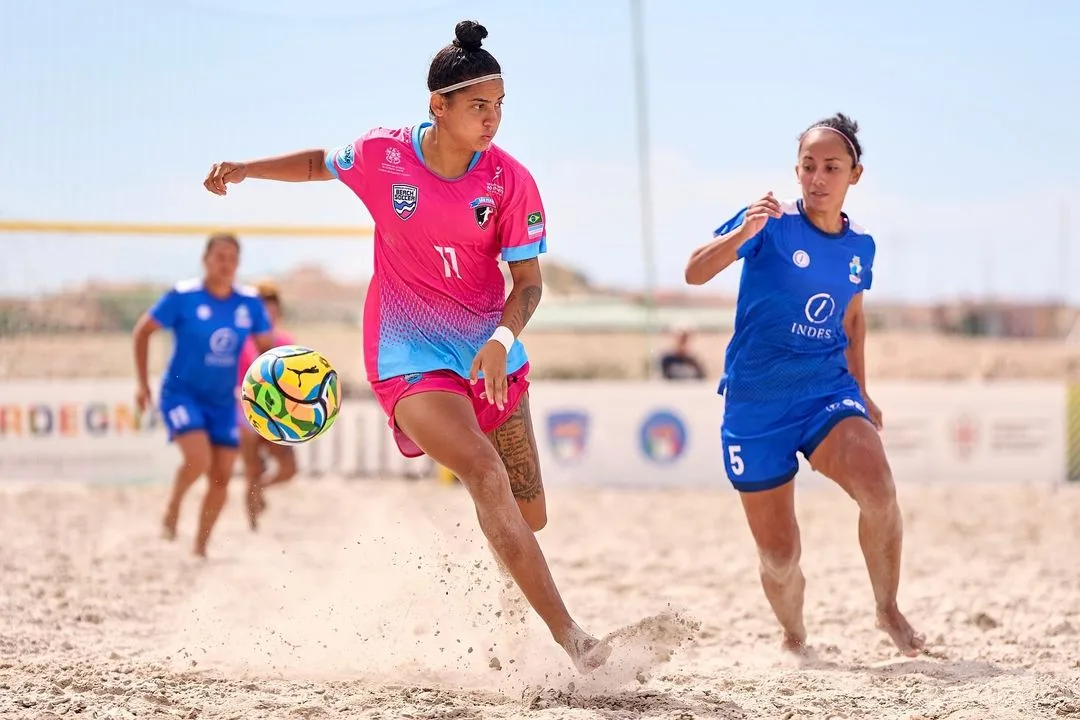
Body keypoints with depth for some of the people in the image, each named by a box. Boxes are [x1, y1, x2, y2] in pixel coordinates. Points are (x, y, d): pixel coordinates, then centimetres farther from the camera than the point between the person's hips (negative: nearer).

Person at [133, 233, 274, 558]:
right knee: (198, 459, -25)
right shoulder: (183, 296, -12)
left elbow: (266, 347, 9)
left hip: (223, 401, 4)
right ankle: (172, 507, 5)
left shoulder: (250, 303, -2)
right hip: (181, 393, -4)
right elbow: (142, 332, -3)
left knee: (221, 476, 1)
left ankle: (200, 548, 17)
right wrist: (142, 383, -4)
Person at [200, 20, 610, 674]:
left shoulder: (510, 179, -8)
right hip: (410, 353, -3)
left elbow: (529, 281, -7)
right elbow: (322, 163, 15)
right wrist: (245, 170, 3)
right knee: (485, 473, -27)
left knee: (529, 515, 6)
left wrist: (504, 337, -26)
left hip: (490, 351, 3)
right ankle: (567, 635, -31)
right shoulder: (381, 156, -8)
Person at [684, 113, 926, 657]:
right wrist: (743, 233, -38)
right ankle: (794, 639, 35)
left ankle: (888, 610, -6)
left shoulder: (860, 246, 5)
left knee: (878, 490, -29)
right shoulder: (773, 224, -9)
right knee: (780, 560, 3)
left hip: (827, 392, 2)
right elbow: (694, 273, -21)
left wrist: (861, 392, 25)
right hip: (756, 406, -2)